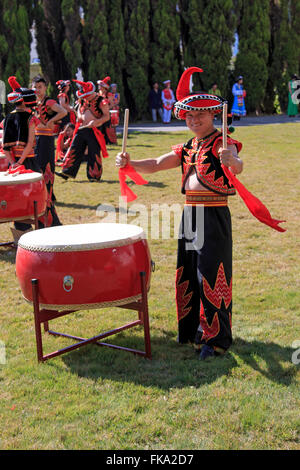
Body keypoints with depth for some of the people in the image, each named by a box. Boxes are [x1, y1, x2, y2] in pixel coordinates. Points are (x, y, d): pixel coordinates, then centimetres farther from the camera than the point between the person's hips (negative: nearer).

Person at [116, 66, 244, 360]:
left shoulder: (223, 144, -8)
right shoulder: (186, 148, 12)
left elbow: (237, 167, -29)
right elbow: (155, 165, 4)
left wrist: (231, 161, -52)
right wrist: (128, 163, -12)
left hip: (214, 216, -7)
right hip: (189, 215, 7)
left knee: (210, 275, -5)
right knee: (188, 273, 13)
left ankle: (215, 338, 6)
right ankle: (192, 328, 29)